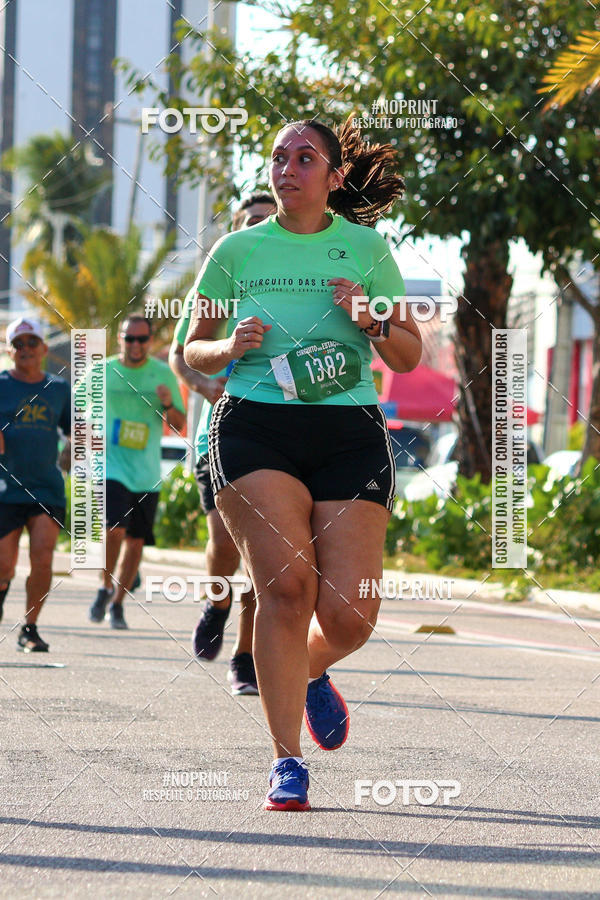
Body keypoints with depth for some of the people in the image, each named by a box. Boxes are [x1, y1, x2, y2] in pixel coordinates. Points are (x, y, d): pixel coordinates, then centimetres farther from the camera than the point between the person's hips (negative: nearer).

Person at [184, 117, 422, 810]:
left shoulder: (365, 248, 10)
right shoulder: (238, 250, 10)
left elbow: (409, 357, 13)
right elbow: (192, 350, 15)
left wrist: (372, 322, -8)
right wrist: (231, 347, -6)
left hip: (350, 435, 1)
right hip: (255, 430, -1)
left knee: (348, 615, -8)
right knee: (288, 582, -20)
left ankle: (309, 673, 30)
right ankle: (287, 762, -11)